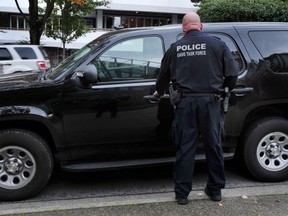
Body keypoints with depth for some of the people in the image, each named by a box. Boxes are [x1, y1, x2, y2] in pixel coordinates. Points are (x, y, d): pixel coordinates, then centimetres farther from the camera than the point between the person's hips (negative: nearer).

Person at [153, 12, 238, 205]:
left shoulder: (175, 48, 8)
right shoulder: (216, 44, 2)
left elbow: (163, 75, 18)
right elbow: (232, 73, 1)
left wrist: (159, 92, 38)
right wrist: (225, 89, 23)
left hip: (186, 102, 1)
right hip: (210, 101, -1)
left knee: (185, 149, 7)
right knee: (214, 147, 12)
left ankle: (182, 193, 13)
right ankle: (216, 189, 23)